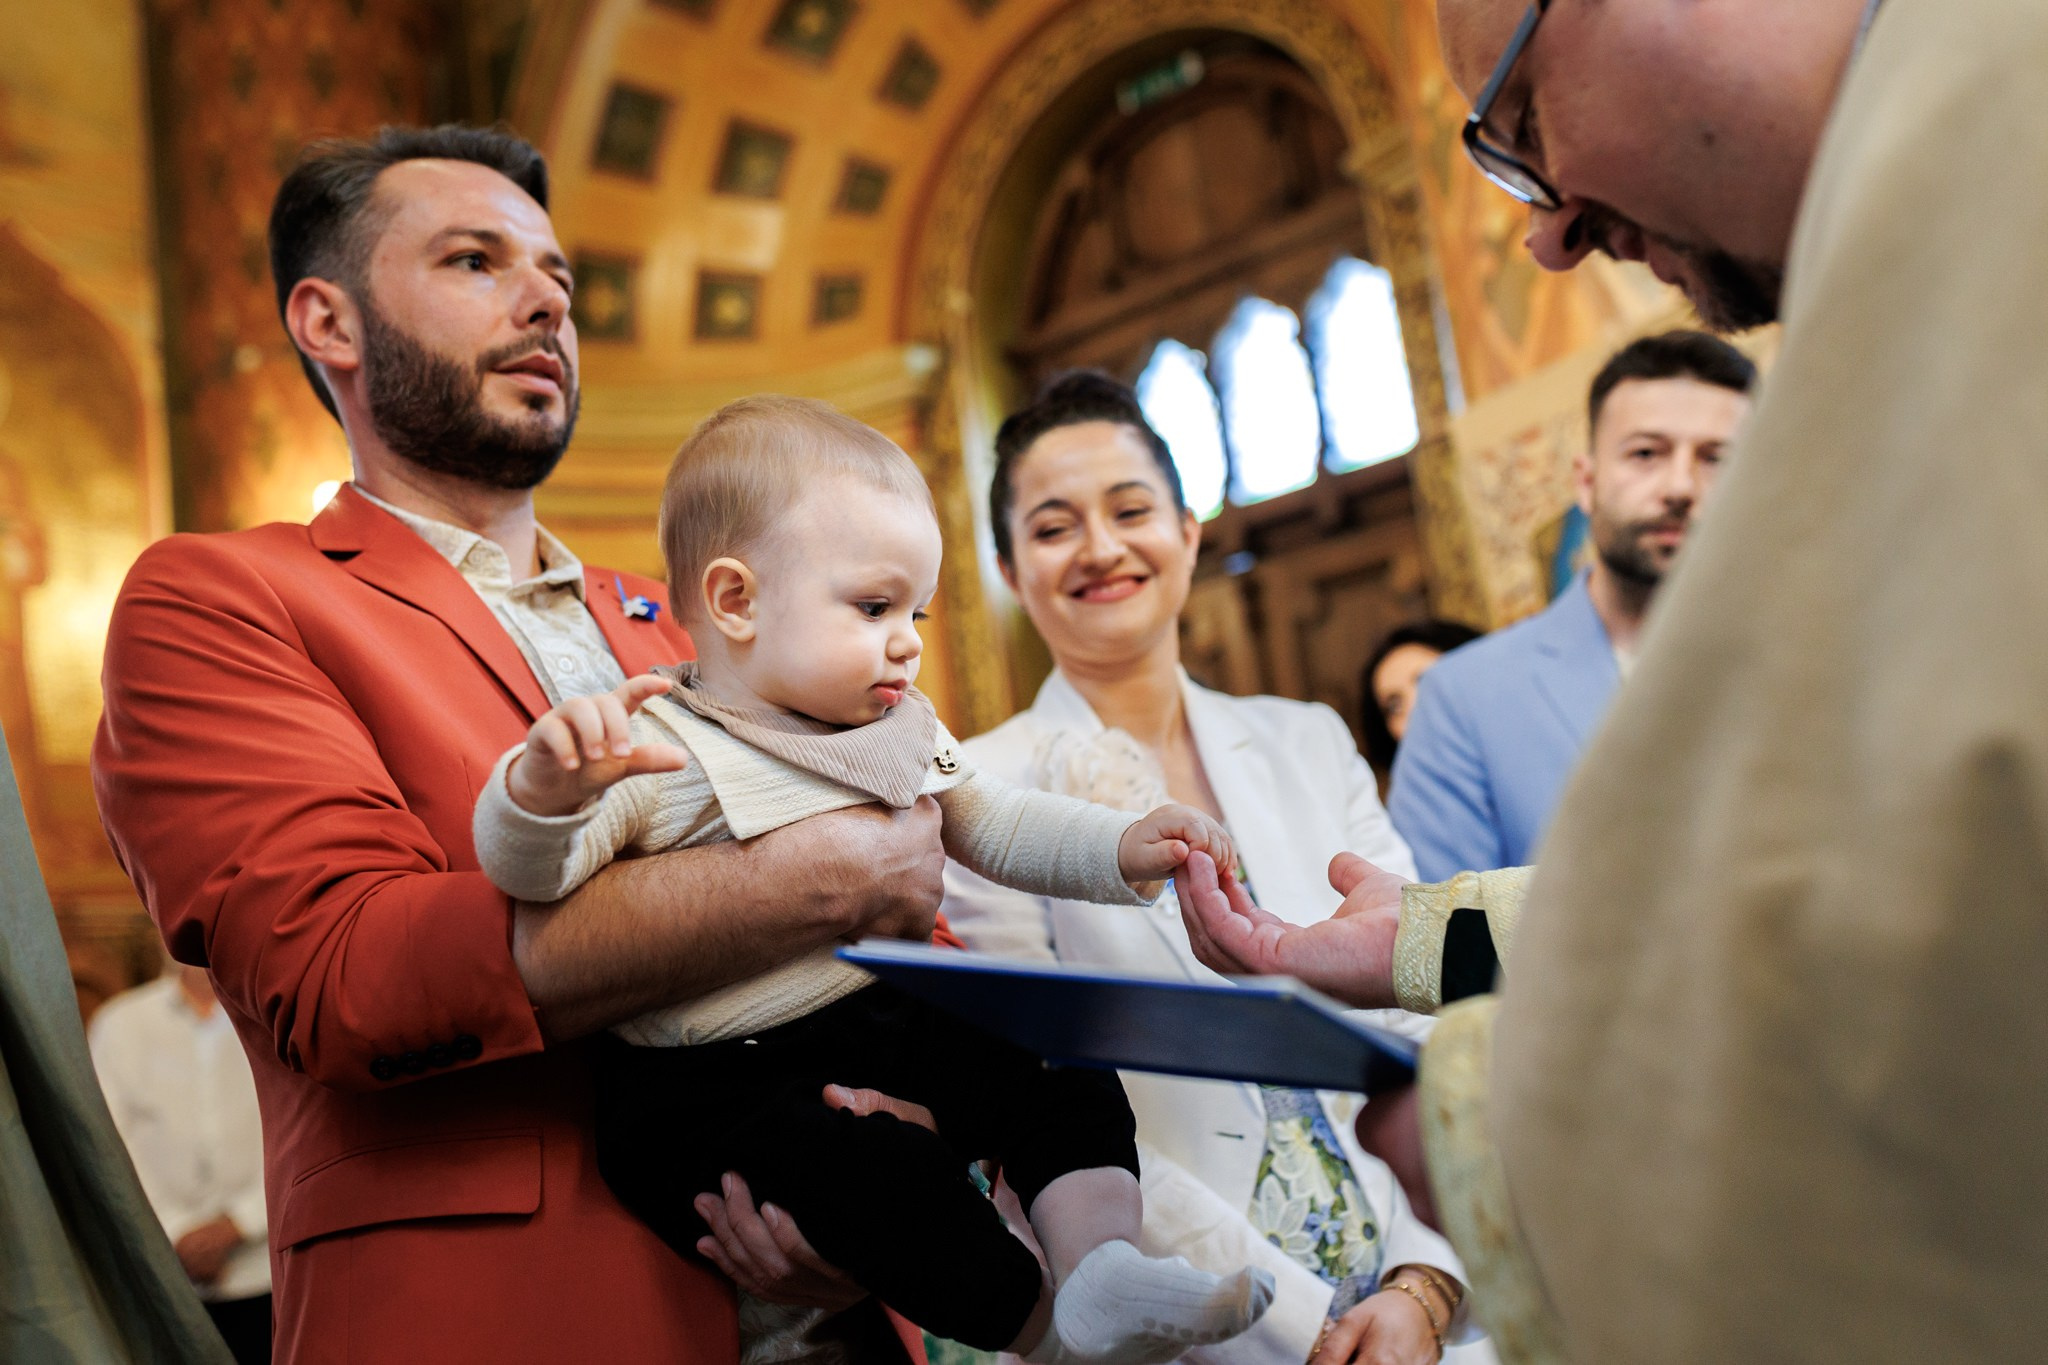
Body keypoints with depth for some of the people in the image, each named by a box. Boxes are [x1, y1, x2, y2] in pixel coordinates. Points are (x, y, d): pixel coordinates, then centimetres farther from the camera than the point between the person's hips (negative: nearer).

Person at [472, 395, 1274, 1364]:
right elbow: (531, 869, -23)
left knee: (1058, 1075, -6)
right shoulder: (649, 754, -14)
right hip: (713, 1087, -7)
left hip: (881, 1028, 7)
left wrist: (1123, 851, 4)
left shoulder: (901, 734, 11)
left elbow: (996, 827, 19)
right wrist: (546, 784, -46)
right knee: (873, 1171, -30)